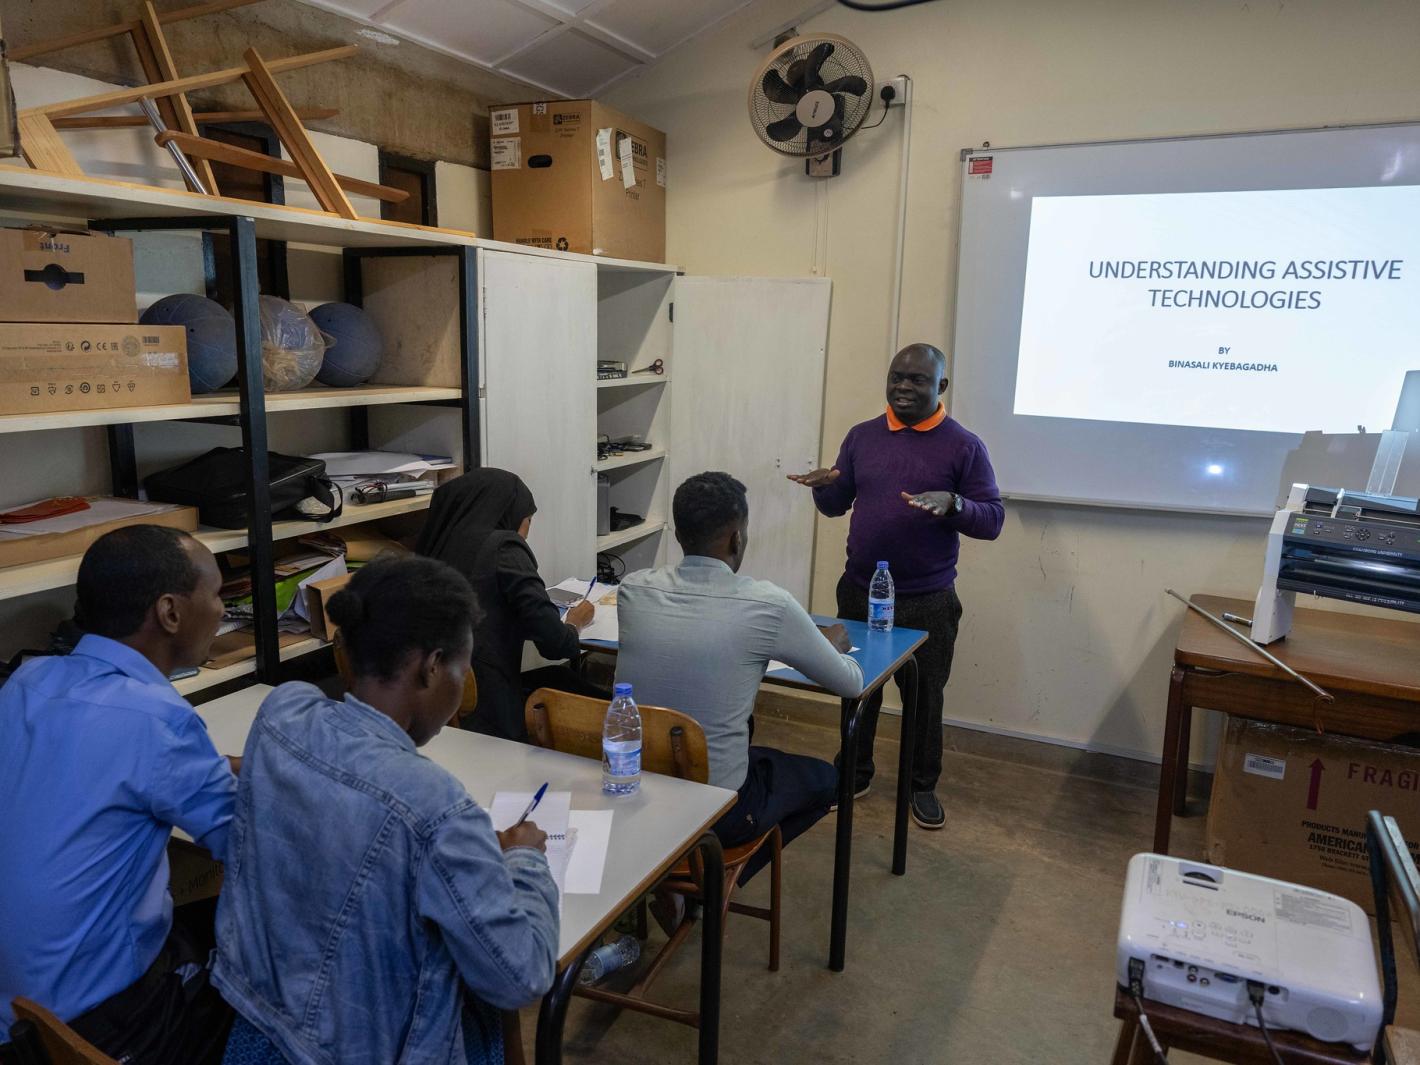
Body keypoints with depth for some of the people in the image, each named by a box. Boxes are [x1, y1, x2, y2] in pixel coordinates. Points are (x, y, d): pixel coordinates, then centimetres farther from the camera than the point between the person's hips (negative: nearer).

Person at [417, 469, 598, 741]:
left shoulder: (438, 546, 8)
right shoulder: (504, 548, -10)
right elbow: (553, 642, -13)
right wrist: (575, 623, 8)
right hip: (485, 716, -7)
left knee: (565, 677, 20)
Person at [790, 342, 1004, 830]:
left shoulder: (963, 446, -6)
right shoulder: (862, 436, 5)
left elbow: (993, 519, -7)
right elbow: (837, 505, 10)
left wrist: (953, 504, -27)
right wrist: (825, 487, -13)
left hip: (928, 602, -3)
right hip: (860, 592, 3)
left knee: (925, 698, 10)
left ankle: (922, 787, 30)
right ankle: (855, 775, 35)